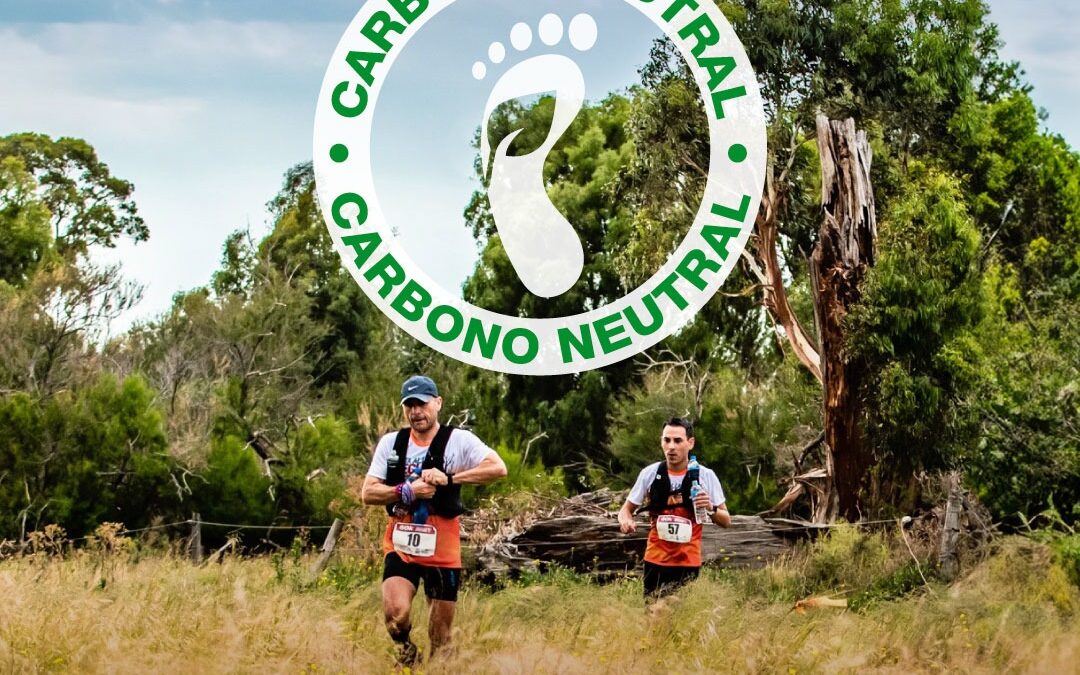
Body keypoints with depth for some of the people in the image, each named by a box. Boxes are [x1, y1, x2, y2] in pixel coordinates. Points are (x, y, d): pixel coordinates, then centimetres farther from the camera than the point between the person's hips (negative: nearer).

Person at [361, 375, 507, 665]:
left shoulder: (459, 440, -4)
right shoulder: (390, 443, 6)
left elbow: (498, 468, -17)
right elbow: (368, 494, 3)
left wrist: (449, 478, -22)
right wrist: (407, 491, -14)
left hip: (442, 549, -1)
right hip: (400, 545, 1)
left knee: (441, 631, 6)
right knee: (396, 613, -20)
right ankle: (405, 650, 11)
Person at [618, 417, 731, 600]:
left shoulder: (706, 476, -4)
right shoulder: (650, 474, -2)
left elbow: (726, 521, 3)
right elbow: (626, 509, 9)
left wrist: (711, 509, -18)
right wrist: (626, 520, -14)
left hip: (689, 563, -1)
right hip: (656, 561, 1)